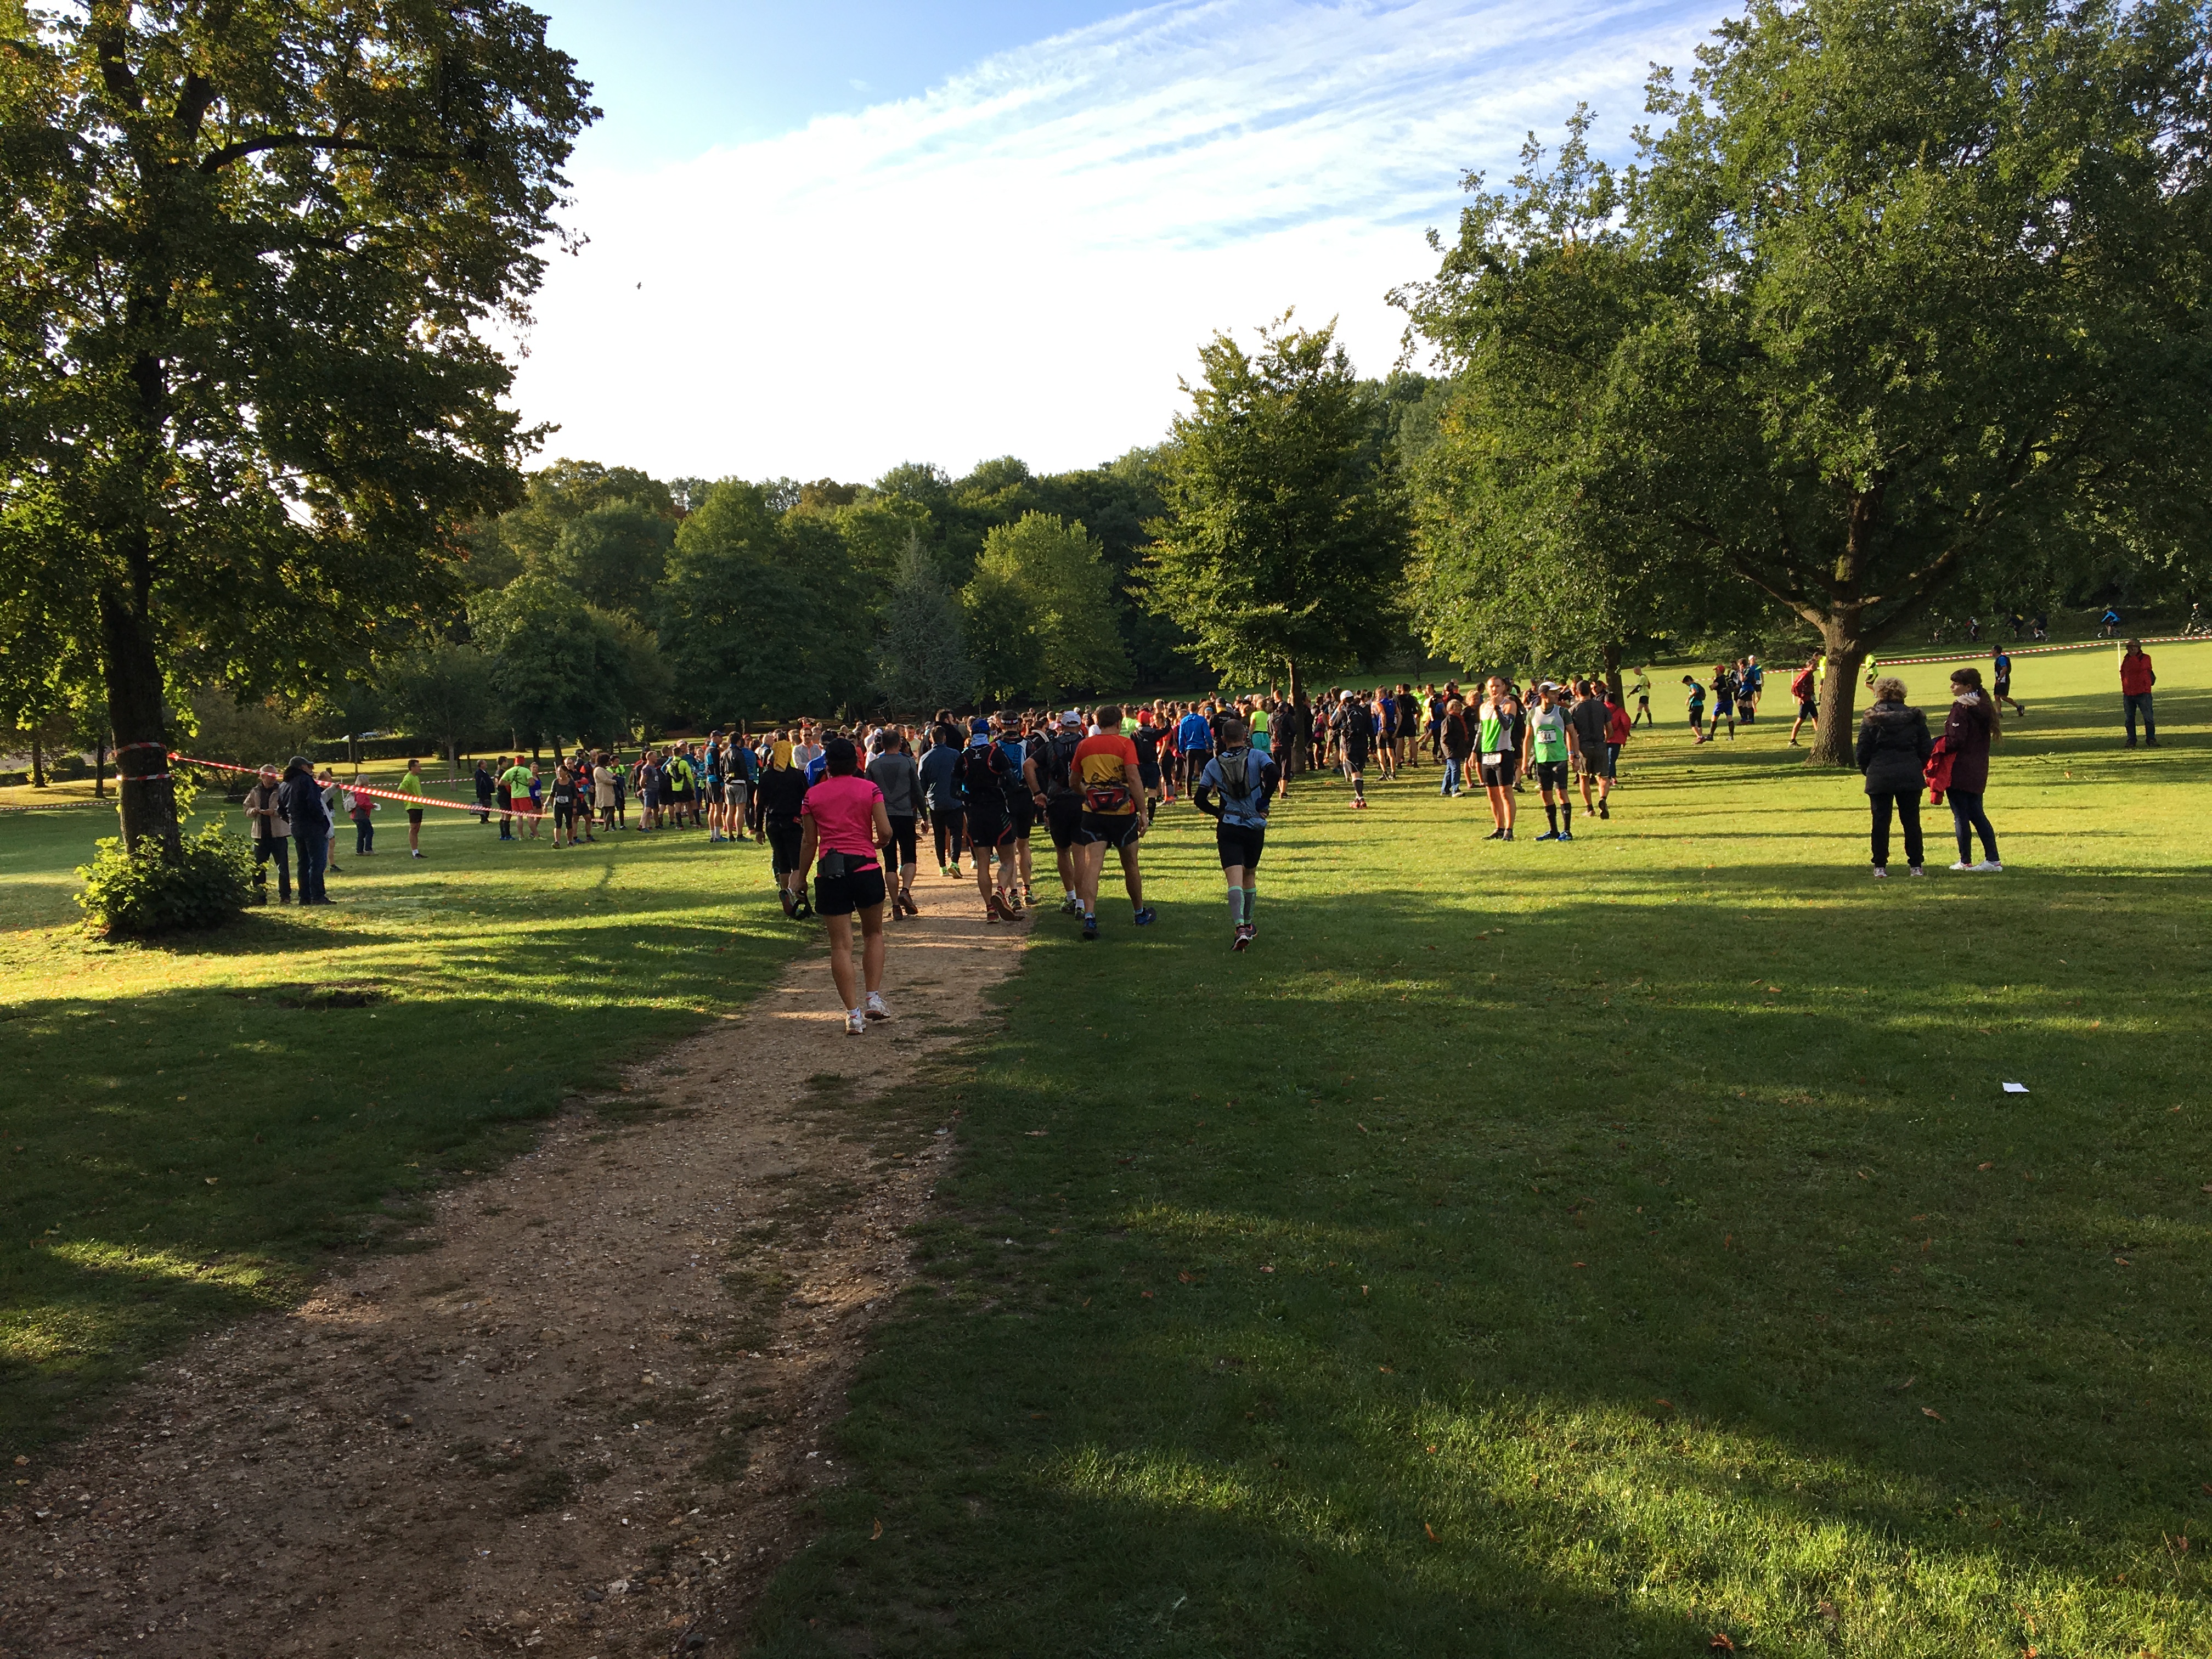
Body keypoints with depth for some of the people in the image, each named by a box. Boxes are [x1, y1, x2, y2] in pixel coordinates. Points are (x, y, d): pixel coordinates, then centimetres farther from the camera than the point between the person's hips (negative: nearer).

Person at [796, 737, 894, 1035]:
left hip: (830, 873, 0)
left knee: (841, 945, 2)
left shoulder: (813, 795, 4)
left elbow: (809, 842, 5)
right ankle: (874, 997, 10)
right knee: (873, 934, 20)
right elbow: (885, 832, -7)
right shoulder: (869, 789, 1)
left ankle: (854, 1013, -2)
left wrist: (801, 878, 15)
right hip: (866, 868, 0)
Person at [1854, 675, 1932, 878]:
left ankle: (1880, 866, 4)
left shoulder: (1871, 719, -5)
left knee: (1881, 822, 3)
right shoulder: (1915, 718, 2)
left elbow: (1862, 752, -3)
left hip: (1879, 778, -2)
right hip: (1910, 777, 2)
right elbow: (1926, 749, 6)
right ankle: (1915, 865, 11)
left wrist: (1866, 770, 15)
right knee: (1911, 821, 8)